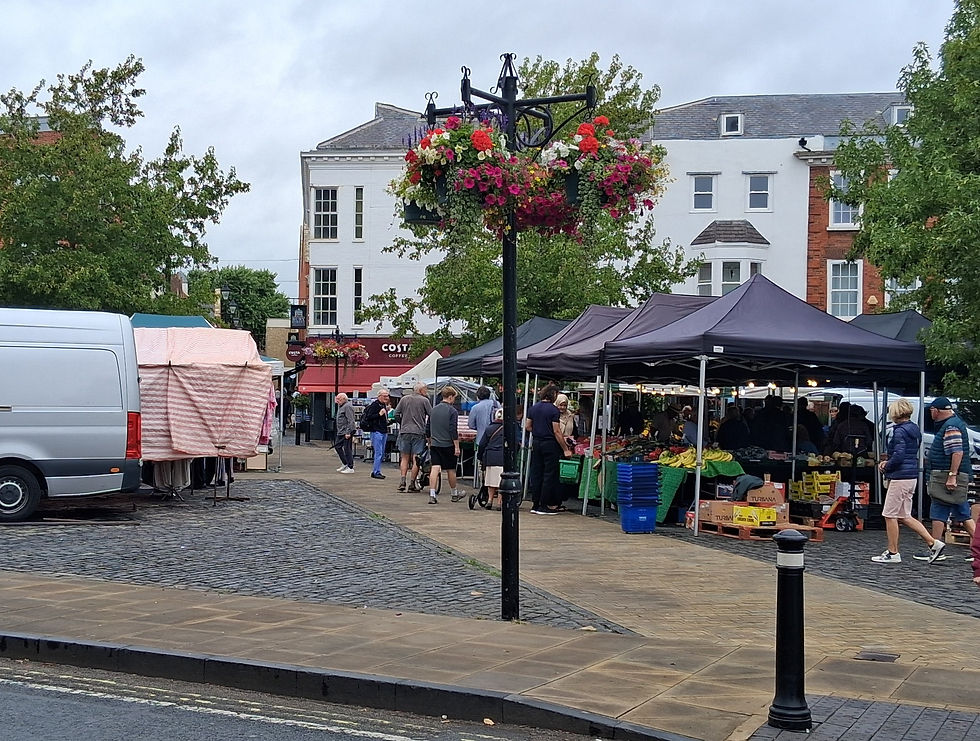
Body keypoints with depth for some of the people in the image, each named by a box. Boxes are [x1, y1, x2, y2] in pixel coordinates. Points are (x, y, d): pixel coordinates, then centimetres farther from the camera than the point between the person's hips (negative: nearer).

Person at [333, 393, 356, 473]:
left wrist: (348, 432, -24)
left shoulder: (347, 407, -16)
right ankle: (345, 464, 22)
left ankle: (350, 468, -1)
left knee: (347, 449, -6)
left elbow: (350, 421, -21)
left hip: (346, 432, -11)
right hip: (341, 432, 11)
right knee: (337, 446, 13)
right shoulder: (340, 406, 16)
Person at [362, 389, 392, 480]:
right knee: (378, 453, -10)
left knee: (381, 453, 10)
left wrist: (387, 410, 12)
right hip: (376, 432, -9)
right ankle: (376, 472, -6)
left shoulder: (384, 405, 15)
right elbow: (368, 417, -18)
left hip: (384, 431, 9)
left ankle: (375, 471, 17)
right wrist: (379, 414, -24)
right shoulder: (374, 405, -11)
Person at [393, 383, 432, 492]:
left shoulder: (404, 399, 9)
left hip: (405, 432, 3)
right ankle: (412, 484, 0)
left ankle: (402, 482, -2)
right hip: (419, 432, -3)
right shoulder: (424, 400, -1)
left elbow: (396, 414, 8)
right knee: (416, 459, 1)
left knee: (404, 458, 9)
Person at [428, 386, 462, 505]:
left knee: (435, 468, -2)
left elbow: (428, 429, 16)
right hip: (448, 445, -4)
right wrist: (457, 447, -11)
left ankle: (432, 495, -12)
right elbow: (453, 430, -15)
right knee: (451, 470, 10)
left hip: (434, 445, 4)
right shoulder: (452, 411, -10)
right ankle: (454, 493, 26)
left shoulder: (433, 410, 9)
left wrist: (430, 443, 27)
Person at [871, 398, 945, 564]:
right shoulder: (915, 429, 14)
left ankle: (893, 553, 7)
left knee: (890, 515, 1)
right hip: (912, 477, 9)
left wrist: (886, 467, -6)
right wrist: (888, 462, 11)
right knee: (904, 516, 14)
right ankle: (933, 543, 9)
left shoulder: (900, 431, -15)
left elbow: (898, 456, -23)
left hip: (900, 477, -9)